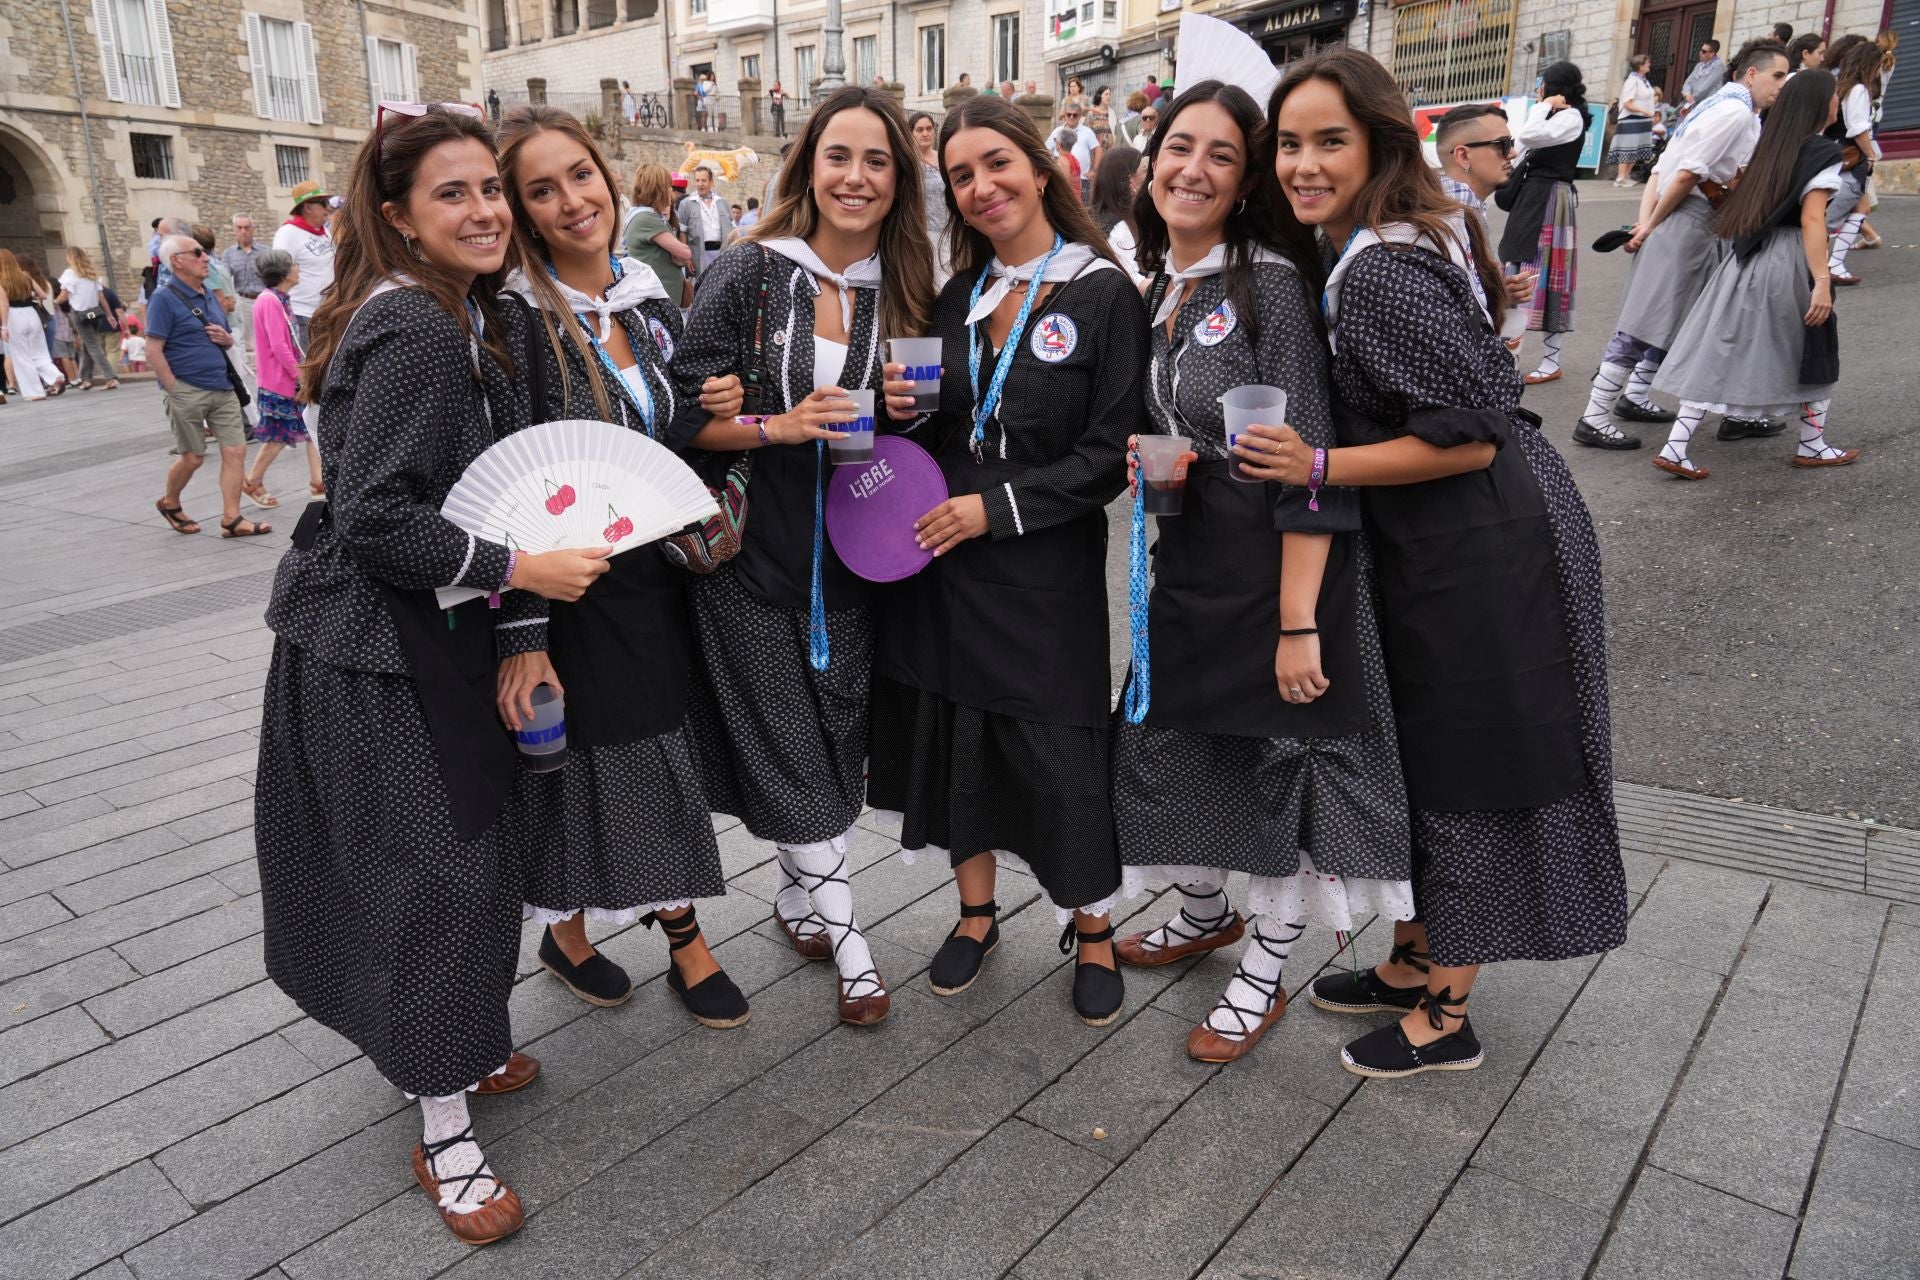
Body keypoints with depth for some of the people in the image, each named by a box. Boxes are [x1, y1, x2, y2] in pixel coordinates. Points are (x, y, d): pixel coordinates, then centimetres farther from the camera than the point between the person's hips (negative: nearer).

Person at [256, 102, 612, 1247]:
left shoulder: (480, 320, 10)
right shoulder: (413, 327, -20)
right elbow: (375, 518, -24)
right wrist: (518, 570, -22)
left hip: (437, 635, 9)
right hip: (376, 649, -9)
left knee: (463, 850, 19)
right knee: (431, 868, -2)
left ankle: (456, 1044, 39)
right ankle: (444, 1131, 13)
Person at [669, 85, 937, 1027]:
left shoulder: (905, 291, 5)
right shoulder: (749, 273, -6)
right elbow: (686, 416, -8)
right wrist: (780, 426, -23)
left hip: (852, 558, 4)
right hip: (753, 553, -3)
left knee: (837, 743, 9)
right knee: (791, 753, 2)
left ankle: (799, 898, 32)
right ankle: (845, 936, 18)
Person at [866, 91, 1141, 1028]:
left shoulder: (1104, 294, -6)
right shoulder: (957, 294, 9)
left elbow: (1112, 452, -10)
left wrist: (999, 506, -15)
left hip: (1047, 564, -5)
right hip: (945, 555, 5)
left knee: (1059, 751, 1)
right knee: (955, 737, 11)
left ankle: (1091, 928, 25)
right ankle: (976, 914, 31)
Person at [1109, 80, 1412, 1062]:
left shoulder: (1271, 283, -17)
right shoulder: (1158, 289, 6)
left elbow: (1310, 464, -21)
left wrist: (1298, 622, -23)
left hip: (1282, 566, -7)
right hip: (1187, 562, 7)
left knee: (1277, 760, 6)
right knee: (1159, 742, 15)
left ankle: (1262, 975, 28)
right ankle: (1206, 914, 42)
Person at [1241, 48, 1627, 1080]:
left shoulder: (1381, 272, -22)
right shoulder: (1396, 242, 8)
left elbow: (1470, 439, -25)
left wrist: (1319, 467, -20)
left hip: (1483, 554, -10)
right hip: (1432, 551, 10)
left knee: (1464, 771, 4)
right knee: (1417, 756, 19)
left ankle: (1444, 1017, 23)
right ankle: (1412, 964, 37)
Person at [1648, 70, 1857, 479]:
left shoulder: (1773, 146, 12)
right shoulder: (1824, 151, -9)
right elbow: (1811, 220, -16)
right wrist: (1822, 281, -18)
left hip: (1747, 257, 6)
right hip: (1789, 261, -6)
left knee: (1719, 351, 2)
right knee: (1814, 352, 12)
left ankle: (1675, 448, -5)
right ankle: (1812, 447, 24)